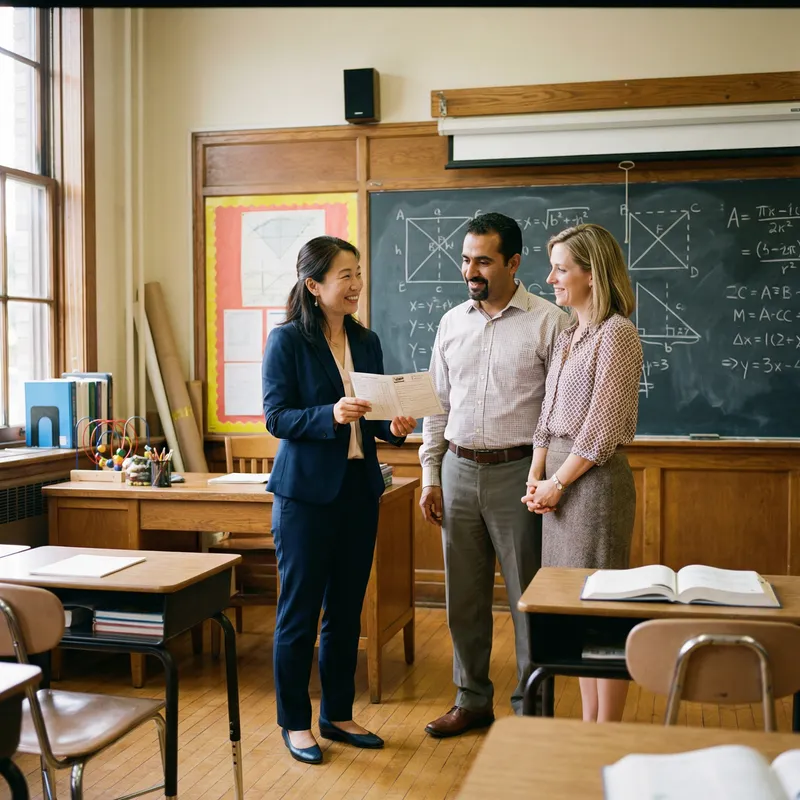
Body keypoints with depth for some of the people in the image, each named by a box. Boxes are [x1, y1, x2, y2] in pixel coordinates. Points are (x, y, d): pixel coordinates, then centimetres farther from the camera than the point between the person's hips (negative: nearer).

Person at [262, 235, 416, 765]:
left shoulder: (366, 342, 9)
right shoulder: (287, 340, -8)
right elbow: (276, 417, -12)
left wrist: (395, 428, -6)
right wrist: (330, 415, -27)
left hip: (359, 488, 6)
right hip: (306, 491, -6)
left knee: (346, 609, 14)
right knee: (300, 609, 5)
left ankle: (338, 714, 28)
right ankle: (295, 722, 19)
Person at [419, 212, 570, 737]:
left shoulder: (548, 322, -5)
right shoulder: (452, 323, 10)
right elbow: (437, 404, 13)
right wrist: (430, 476, 8)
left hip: (517, 472, -5)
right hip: (458, 471, 5)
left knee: (528, 596, 4)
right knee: (464, 595, 13)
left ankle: (532, 709, 20)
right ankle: (472, 700, 29)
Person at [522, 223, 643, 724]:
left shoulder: (617, 334, -12)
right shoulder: (569, 336, 13)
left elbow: (602, 430, -17)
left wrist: (556, 484, -11)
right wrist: (536, 478, 4)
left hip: (595, 479, -8)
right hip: (559, 480, 8)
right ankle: (588, 724, 25)